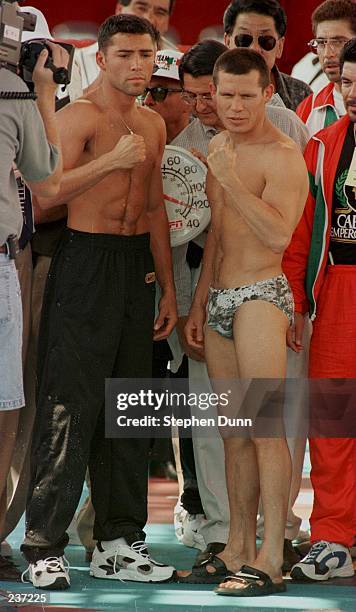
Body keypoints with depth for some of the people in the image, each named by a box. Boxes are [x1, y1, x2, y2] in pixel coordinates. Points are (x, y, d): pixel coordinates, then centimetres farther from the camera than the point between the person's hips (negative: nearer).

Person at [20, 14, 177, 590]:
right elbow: (46, 193, -20)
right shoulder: (79, 117, -8)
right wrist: (112, 161, -26)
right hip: (86, 263, -7)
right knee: (70, 407, -8)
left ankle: (119, 541, 16)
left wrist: (167, 285, 19)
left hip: (138, 267, 7)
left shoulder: (153, 124, 16)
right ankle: (44, 547, -4)